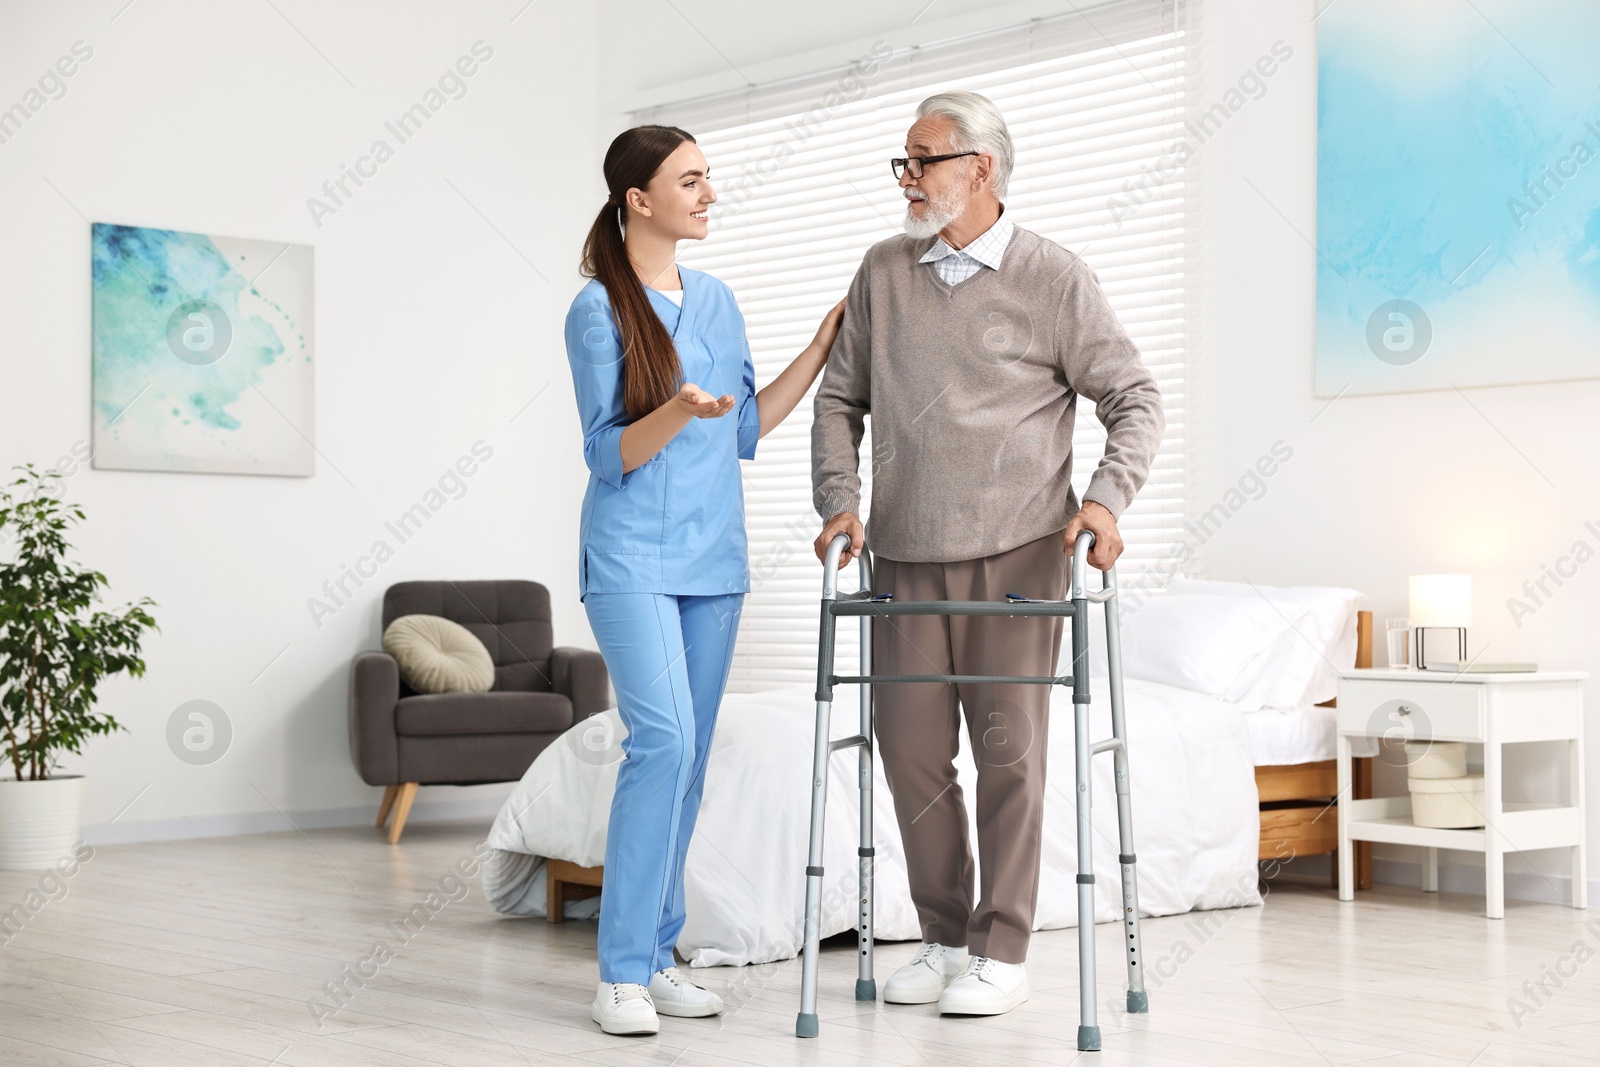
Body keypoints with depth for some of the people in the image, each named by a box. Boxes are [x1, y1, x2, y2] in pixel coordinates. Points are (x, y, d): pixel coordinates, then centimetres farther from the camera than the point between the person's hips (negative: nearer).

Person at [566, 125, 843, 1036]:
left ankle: (658, 956, 16)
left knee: (689, 758, 7)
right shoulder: (599, 309, -7)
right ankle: (623, 973, -12)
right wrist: (680, 411, -28)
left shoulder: (718, 301, 12)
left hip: (714, 558, 7)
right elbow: (609, 455, -10)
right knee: (664, 739, -19)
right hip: (633, 559, -7)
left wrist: (821, 348, 12)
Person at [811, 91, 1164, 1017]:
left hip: (1016, 554, -4)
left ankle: (1003, 951, 9)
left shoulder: (1055, 278, -3)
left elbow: (1135, 397, -1)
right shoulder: (884, 272, 9)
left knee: (1010, 749, -2)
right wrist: (840, 499, 1)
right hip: (907, 556, 4)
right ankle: (944, 938, 21)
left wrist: (1108, 497, -15)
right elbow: (841, 399, 14)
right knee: (911, 748, 6)